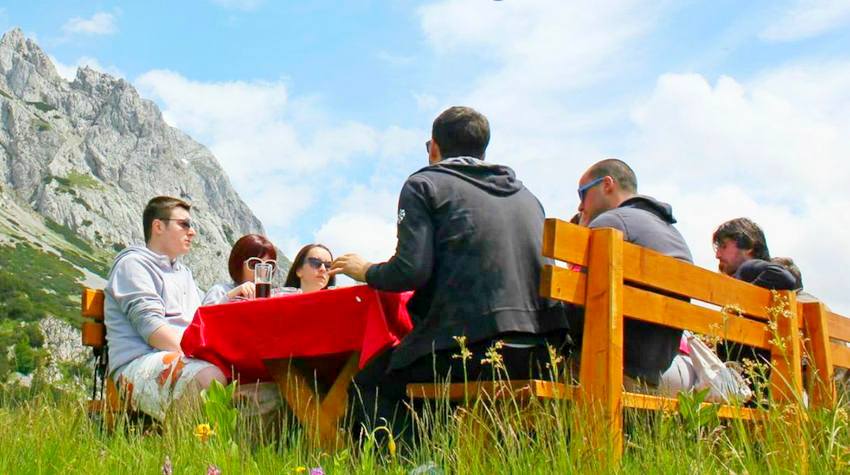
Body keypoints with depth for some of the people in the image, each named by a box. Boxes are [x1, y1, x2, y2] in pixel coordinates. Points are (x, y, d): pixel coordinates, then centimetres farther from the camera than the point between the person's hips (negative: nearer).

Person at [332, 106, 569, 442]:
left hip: (475, 345, -7)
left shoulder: (424, 184, 5)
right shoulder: (525, 194, 24)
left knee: (369, 387, 11)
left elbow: (411, 271, -8)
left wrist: (366, 272, 13)